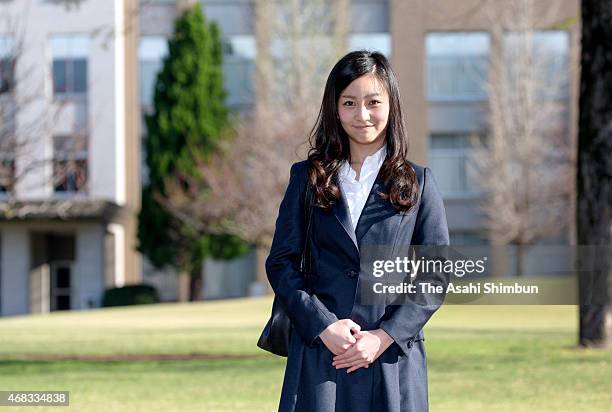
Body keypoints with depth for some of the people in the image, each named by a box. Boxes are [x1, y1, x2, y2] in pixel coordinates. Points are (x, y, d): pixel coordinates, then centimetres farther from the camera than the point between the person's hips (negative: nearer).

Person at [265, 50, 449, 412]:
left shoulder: (419, 183, 7)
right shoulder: (307, 178, 9)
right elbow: (281, 263, 5)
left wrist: (385, 336, -8)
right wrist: (324, 326, -9)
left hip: (393, 356, 0)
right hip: (319, 353, 0)